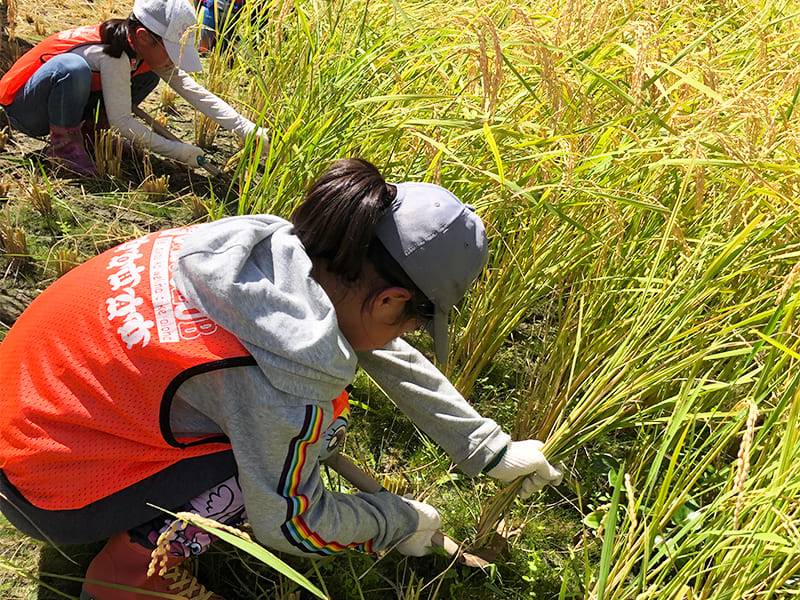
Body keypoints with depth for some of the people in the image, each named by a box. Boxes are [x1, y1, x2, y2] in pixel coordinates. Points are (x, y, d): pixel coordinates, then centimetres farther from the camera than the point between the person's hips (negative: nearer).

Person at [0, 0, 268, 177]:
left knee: (149, 73, -2)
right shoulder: (113, 54, -32)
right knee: (73, 66, -39)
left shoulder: (145, 49, -10)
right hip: (22, 107, -7)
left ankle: (91, 130, 5)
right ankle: (64, 143, -15)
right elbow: (122, 121, -31)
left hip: (64, 102, 7)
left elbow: (194, 90, -15)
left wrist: (249, 130, -22)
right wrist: (179, 151, -29)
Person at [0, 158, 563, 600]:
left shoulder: (284, 243, -10)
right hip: (46, 490, -7)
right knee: (323, 425, -12)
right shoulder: (297, 372, -31)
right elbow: (287, 524, -15)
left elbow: (392, 357, 2)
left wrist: (492, 450, 9)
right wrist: (404, 522, 2)